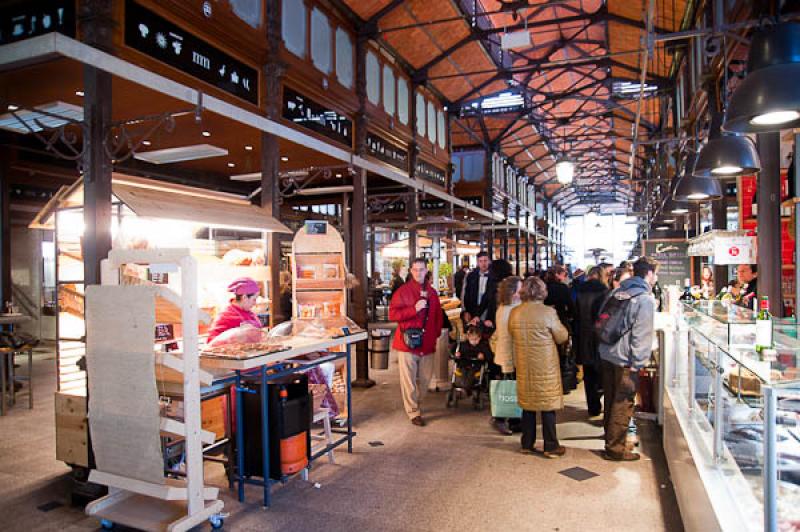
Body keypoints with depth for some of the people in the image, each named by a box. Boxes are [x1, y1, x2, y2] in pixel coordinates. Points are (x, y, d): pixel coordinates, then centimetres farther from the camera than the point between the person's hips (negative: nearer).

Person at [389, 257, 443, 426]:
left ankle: (416, 403, 36)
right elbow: (393, 314, -12)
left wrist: (436, 333, 9)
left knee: (425, 378, 14)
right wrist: (414, 309, -19)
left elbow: (438, 315, 20)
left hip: (427, 344, 5)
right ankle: (414, 412, 12)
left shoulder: (431, 292, 11)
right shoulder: (403, 291, -5)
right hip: (407, 343, -5)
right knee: (409, 380, -1)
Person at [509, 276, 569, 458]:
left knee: (527, 403, 14)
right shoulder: (548, 312, -16)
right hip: (545, 366, -4)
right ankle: (551, 447, 12)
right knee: (548, 405, 5)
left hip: (524, 365, 4)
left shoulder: (514, 313, -3)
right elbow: (562, 337, -8)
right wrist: (559, 324, 9)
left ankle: (527, 444, 22)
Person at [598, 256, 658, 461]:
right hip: (625, 360, -7)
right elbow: (642, 335, -18)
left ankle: (611, 439, 33)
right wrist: (637, 364, -15)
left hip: (607, 354, 7)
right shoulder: (645, 299, -14)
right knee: (623, 404, 4)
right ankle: (615, 448, 12)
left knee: (610, 400, 19)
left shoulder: (616, 293, 9)